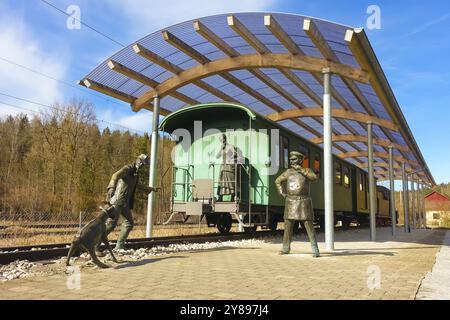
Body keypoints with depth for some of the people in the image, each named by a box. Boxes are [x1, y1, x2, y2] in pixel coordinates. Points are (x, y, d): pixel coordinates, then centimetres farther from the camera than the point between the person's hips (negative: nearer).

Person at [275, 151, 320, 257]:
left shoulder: (307, 171, 0)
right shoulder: (288, 172, 10)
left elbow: (314, 178, -22)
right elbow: (277, 181, 21)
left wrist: (301, 170, -25)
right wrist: (281, 192, 7)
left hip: (303, 203, -3)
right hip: (291, 203, 4)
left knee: (309, 227, -7)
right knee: (288, 226, 5)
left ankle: (315, 251, -3)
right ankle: (286, 249, 17)